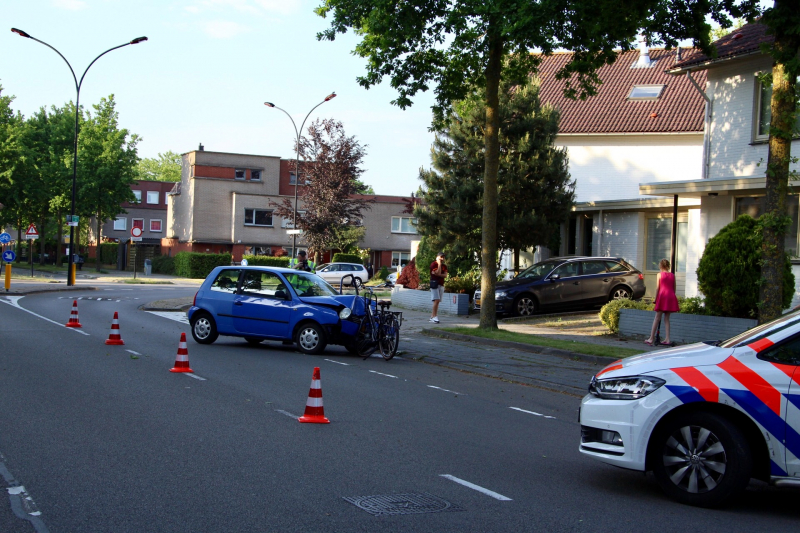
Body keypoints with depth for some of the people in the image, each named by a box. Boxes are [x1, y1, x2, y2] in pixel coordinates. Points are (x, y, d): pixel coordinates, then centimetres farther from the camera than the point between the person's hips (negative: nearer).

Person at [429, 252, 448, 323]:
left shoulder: (444, 266, 14)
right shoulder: (433, 264, -5)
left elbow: (445, 275, 1)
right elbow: (438, 273, -17)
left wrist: (437, 274, -12)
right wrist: (439, 264, -10)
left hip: (441, 284, 6)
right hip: (435, 283, -6)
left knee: (437, 301, 4)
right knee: (436, 300, -15)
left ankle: (432, 316, 8)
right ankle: (434, 316, -16)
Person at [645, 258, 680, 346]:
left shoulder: (659, 274, -1)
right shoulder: (672, 275, 10)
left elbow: (657, 288, -4)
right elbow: (674, 288, 11)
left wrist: (656, 298, 1)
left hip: (662, 296, -3)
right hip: (671, 297, 3)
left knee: (657, 318, 0)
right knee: (667, 319, 9)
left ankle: (651, 338, 1)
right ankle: (667, 339, 4)